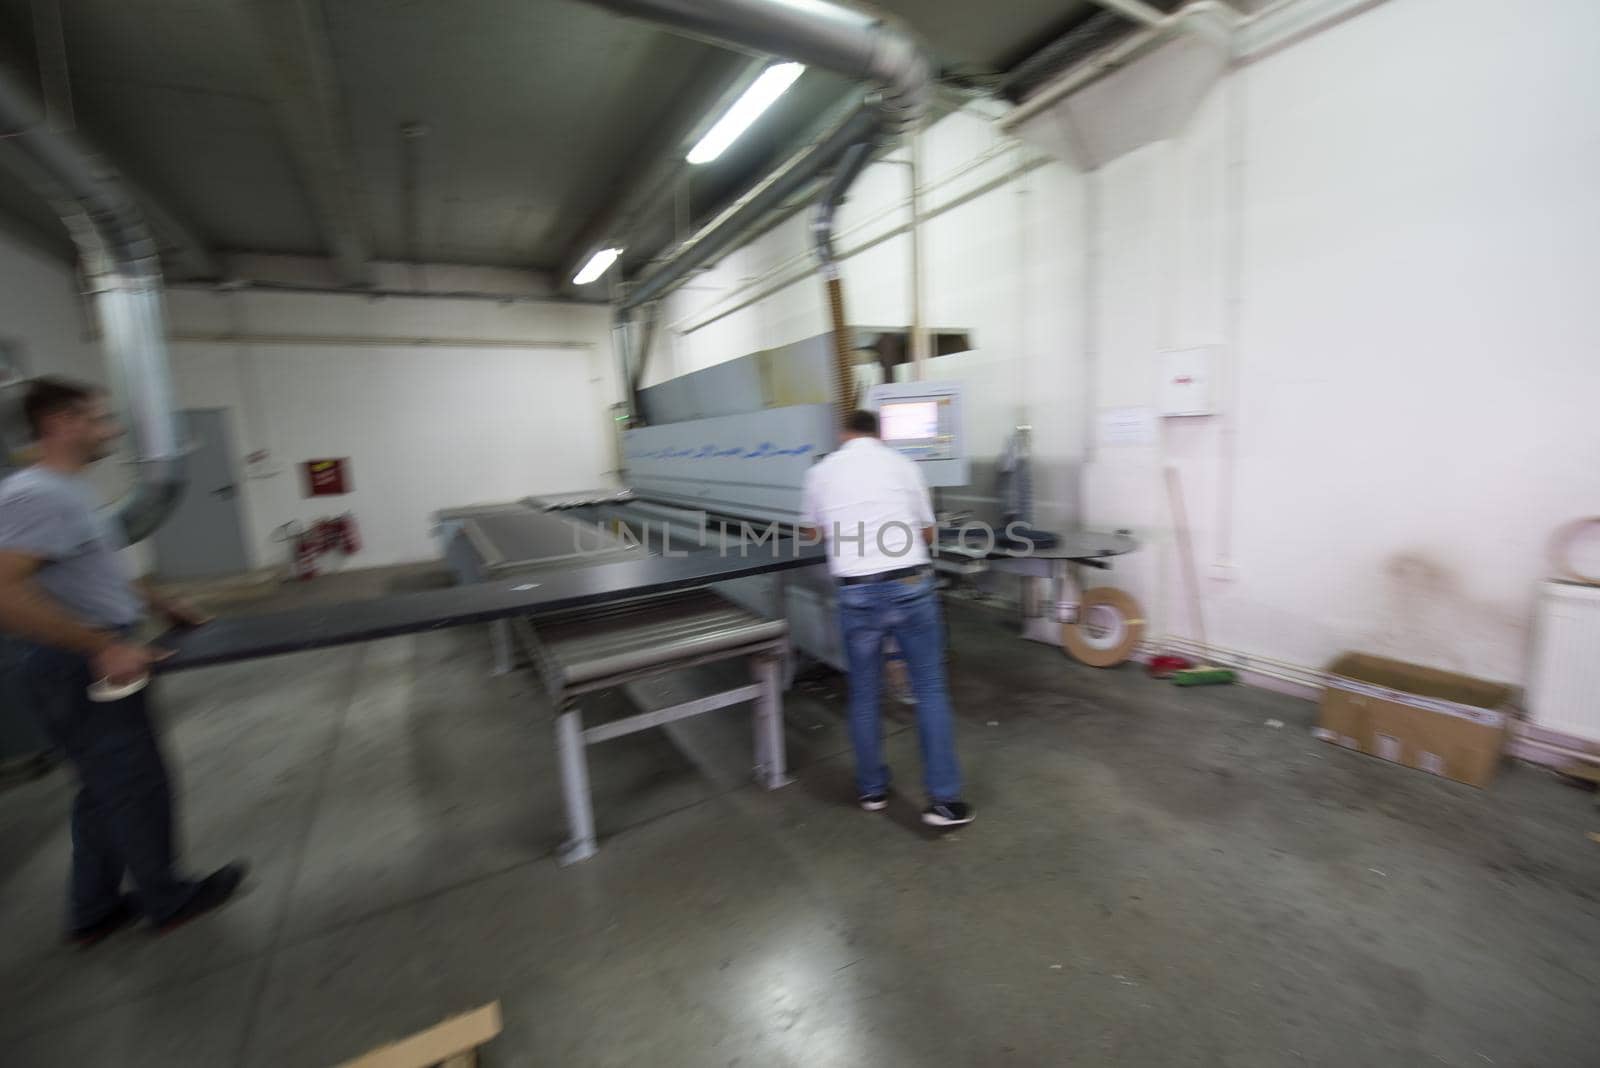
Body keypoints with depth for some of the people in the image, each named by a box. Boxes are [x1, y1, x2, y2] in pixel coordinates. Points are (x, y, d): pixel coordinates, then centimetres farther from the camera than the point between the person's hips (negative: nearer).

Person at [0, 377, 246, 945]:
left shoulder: (69, 492, 11)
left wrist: (162, 605, 21)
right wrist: (104, 646, -30)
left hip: (94, 663, 10)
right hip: (82, 669, -10)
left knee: (105, 791, 20)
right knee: (136, 788, 6)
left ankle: (94, 910, 35)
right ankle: (167, 900, 25)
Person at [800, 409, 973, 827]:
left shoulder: (821, 471, 9)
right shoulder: (902, 464, 7)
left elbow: (810, 532, 26)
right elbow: (927, 533, 16)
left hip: (857, 593, 1)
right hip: (911, 586, 0)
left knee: (864, 694, 15)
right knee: (930, 691, 10)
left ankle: (872, 790, 31)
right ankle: (944, 800, 15)